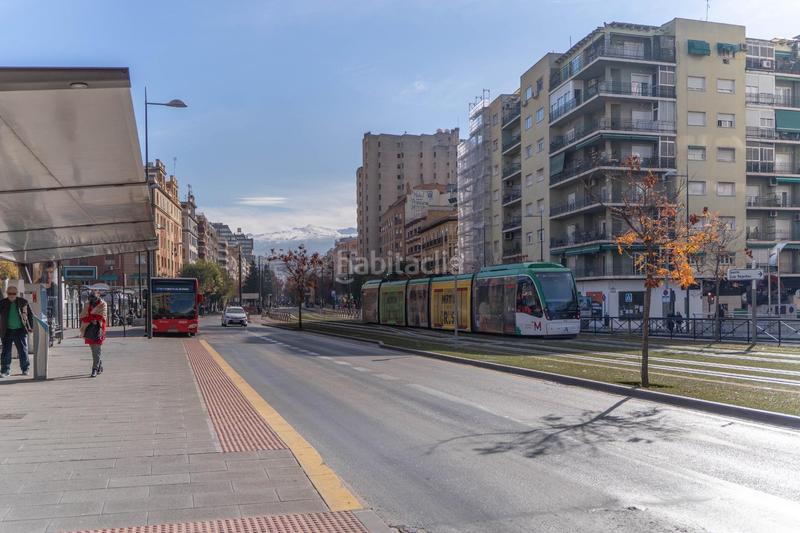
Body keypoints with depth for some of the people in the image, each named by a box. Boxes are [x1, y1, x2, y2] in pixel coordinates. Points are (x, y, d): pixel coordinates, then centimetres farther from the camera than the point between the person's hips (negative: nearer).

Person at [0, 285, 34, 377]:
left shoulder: (23, 302, 2)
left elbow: (30, 314, 8)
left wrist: (30, 327, 4)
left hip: (20, 330, -1)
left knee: (23, 350, 3)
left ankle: (25, 369, 15)